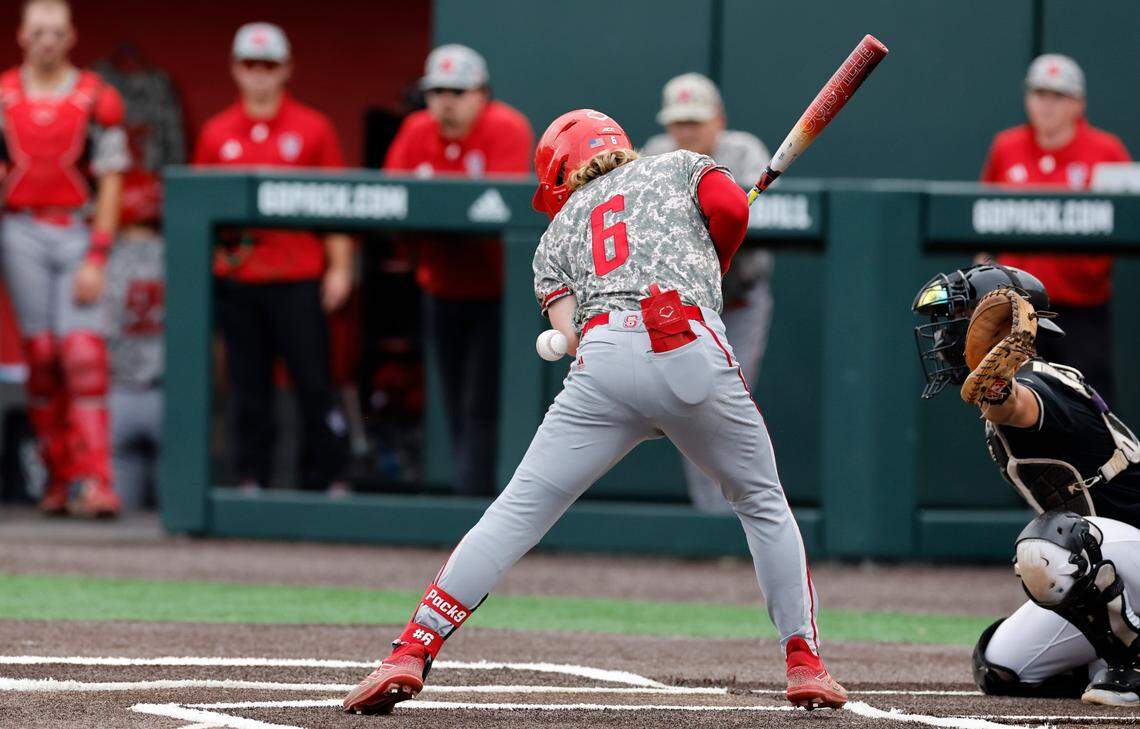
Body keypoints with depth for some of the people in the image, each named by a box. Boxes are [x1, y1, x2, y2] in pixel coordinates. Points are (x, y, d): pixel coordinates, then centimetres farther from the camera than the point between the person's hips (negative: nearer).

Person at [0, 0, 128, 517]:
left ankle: (94, 482, -16)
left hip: (78, 236, -2)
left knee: (83, 353, -12)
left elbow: (110, 184, -1)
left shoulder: (96, 100, 1)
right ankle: (59, 477, 6)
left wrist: (96, 261, -8)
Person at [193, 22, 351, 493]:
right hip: (235, 275, 2)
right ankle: (252, 480, 8)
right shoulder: (216, 134, 11)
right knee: (248, 385, 4)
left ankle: (329, 478, 0)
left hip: (297, 277, -2)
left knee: (314, 379, -5)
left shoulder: (313, 129, 4)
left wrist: (339, 267, -4)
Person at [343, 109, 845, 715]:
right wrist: (703, 277, 25)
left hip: (603, 360, 1)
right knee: (763, 504, 21)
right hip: (694, 350, 0)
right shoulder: (682, 166, 29)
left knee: (518, 512, 2)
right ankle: (804, 663, 16)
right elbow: (731, 209, 8)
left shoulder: (558, 231, 29)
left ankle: (410, 655, -7)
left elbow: (569, 333, 12)